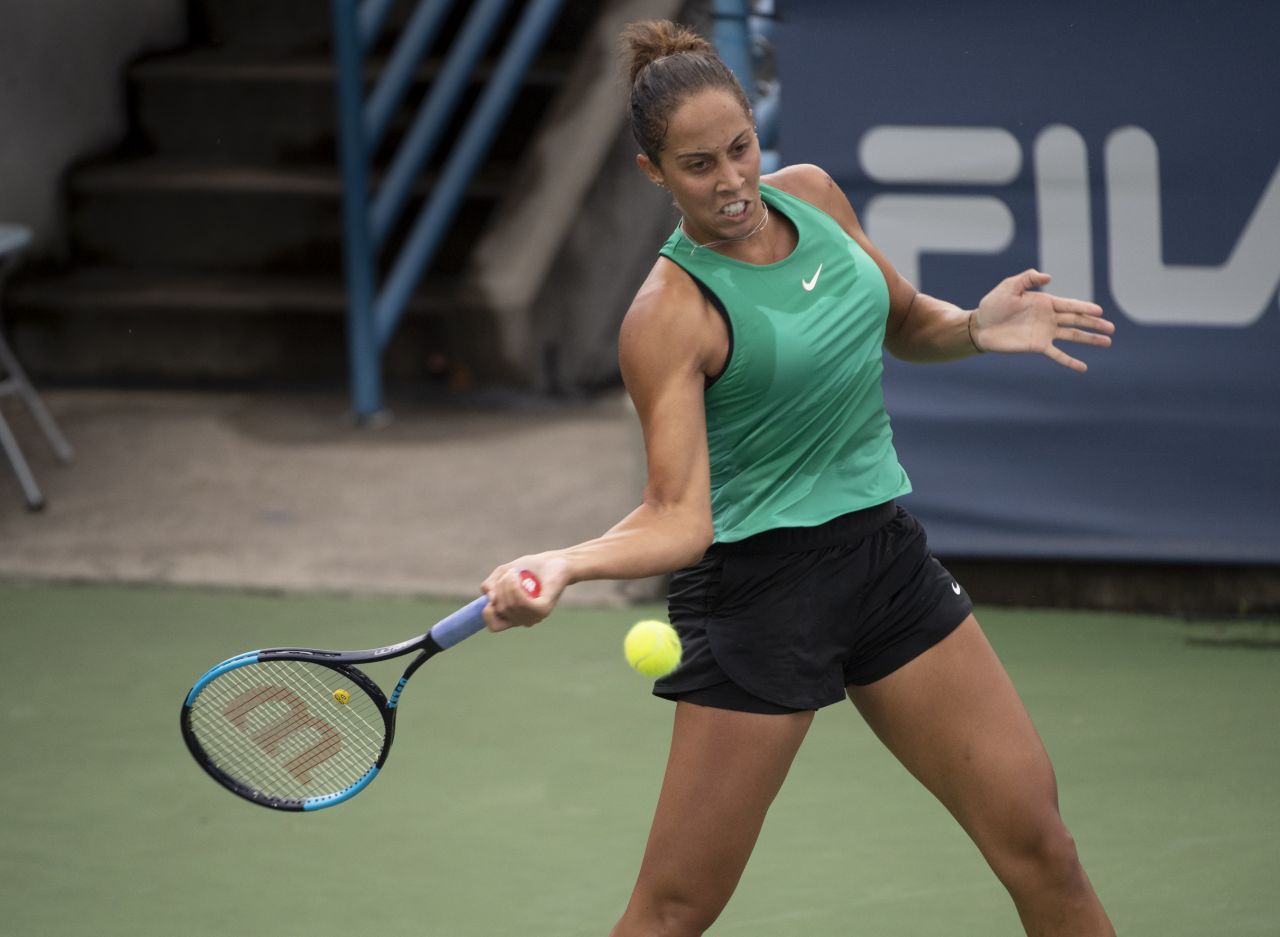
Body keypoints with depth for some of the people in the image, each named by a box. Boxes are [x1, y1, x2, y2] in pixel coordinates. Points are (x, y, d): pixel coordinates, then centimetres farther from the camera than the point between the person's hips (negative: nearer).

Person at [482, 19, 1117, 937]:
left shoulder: (812, 195, 3)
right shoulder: (670, 314, -17)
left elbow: (904, 323, 19)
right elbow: (678, 516, -20)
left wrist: (976, 327, -3)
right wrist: (563, 566, -39)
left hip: (887, 552, 6)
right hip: (759, 589, -6)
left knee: (1038, 843, 5)